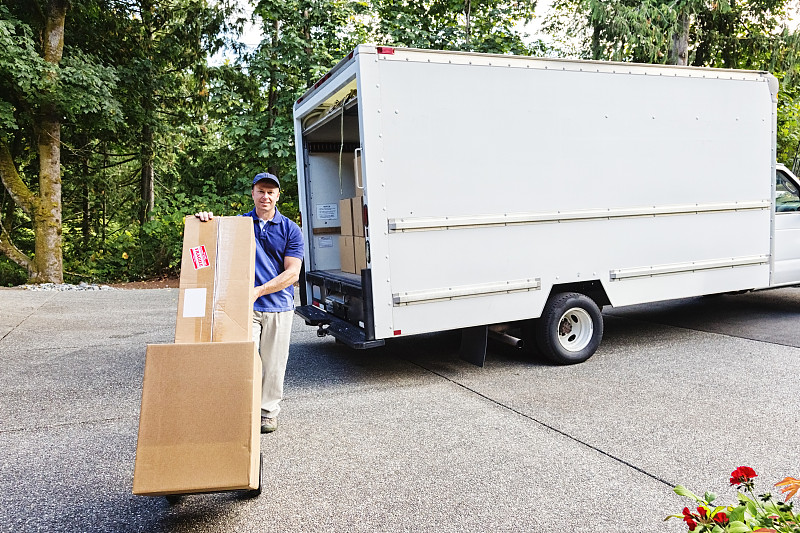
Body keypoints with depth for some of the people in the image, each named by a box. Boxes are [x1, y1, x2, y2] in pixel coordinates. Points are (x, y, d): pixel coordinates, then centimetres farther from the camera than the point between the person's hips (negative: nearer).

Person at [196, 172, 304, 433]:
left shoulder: (290, 230, 2)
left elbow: (292, 273, -4)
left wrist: (259, 290, -15)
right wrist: (205, 220, -18)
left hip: (278, 306, 0)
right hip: (245, 306, 0)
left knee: (273, 363, 7)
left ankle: (269, 411, 24)